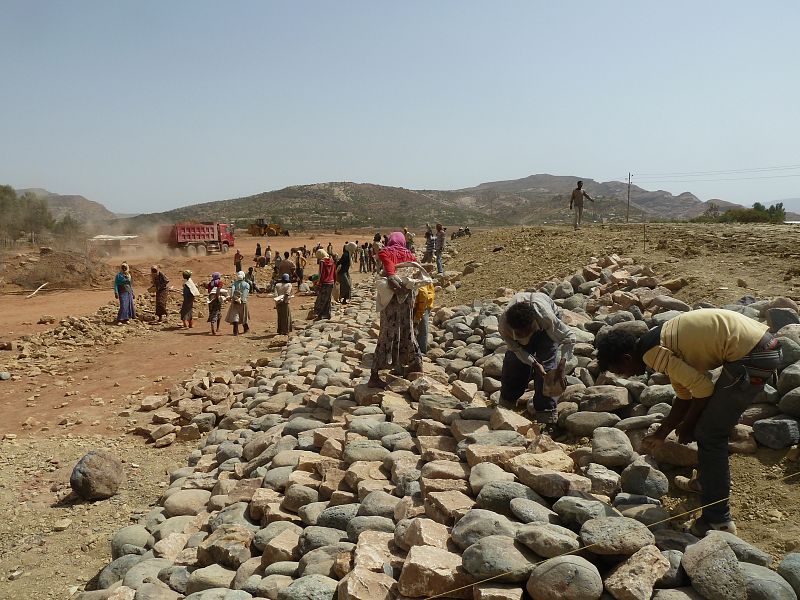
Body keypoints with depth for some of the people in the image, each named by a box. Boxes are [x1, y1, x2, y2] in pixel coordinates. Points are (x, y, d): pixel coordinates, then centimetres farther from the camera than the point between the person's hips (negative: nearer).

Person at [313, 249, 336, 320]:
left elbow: (321, 274, -15)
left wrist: (320, 283, -12)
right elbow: (334, 273, 13)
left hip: (324, 283, -7)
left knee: (320, 300, -3)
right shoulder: (332, 262, 7)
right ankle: (327, 314, 18)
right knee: (328, 299, 14)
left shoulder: (322, 262, -12)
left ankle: (318, 314, -6)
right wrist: (334, 281, 22)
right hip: (331, 283, 7)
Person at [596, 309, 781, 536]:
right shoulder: (659, 341, 15)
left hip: (751, 357, -10)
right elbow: (685, 395, 21)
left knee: (709, 433, -1)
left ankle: (718, 520, 6)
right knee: (714, 425, 24)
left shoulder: (652, 353, -14)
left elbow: (703, 388, -14)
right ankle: (709, 481, 43)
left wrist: (687, 425, 3)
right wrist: (660, 434, 25)